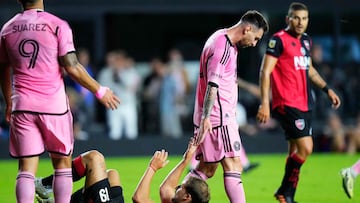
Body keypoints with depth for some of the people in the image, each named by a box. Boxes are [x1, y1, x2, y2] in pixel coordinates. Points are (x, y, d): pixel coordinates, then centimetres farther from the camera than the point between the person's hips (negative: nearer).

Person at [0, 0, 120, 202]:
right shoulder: (57, 25, -5)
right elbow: (72, 67, -8)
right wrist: (100, 91, 3)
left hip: (22, 105, 3)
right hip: (54, 105, -3)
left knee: (26, 168, 1)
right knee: (63, 163, 10)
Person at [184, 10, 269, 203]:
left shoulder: (227, 44, 16)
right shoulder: (222, 47, -16)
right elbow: (212, 85, -23)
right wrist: (205, 118, -28)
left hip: (210, 118, 10)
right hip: (219, 117, -10)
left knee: (207, 169, 11)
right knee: (233, 166, -11)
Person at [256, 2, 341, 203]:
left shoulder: (306, 40, 14)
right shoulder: (279, 40, -10)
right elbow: (265, 71, -13)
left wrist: (327, 89, 25)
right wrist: (264, 103, -20)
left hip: (305, 104, 8)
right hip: (287, 104, -8)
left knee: (297, 151, 9)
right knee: (305, 148, -14)